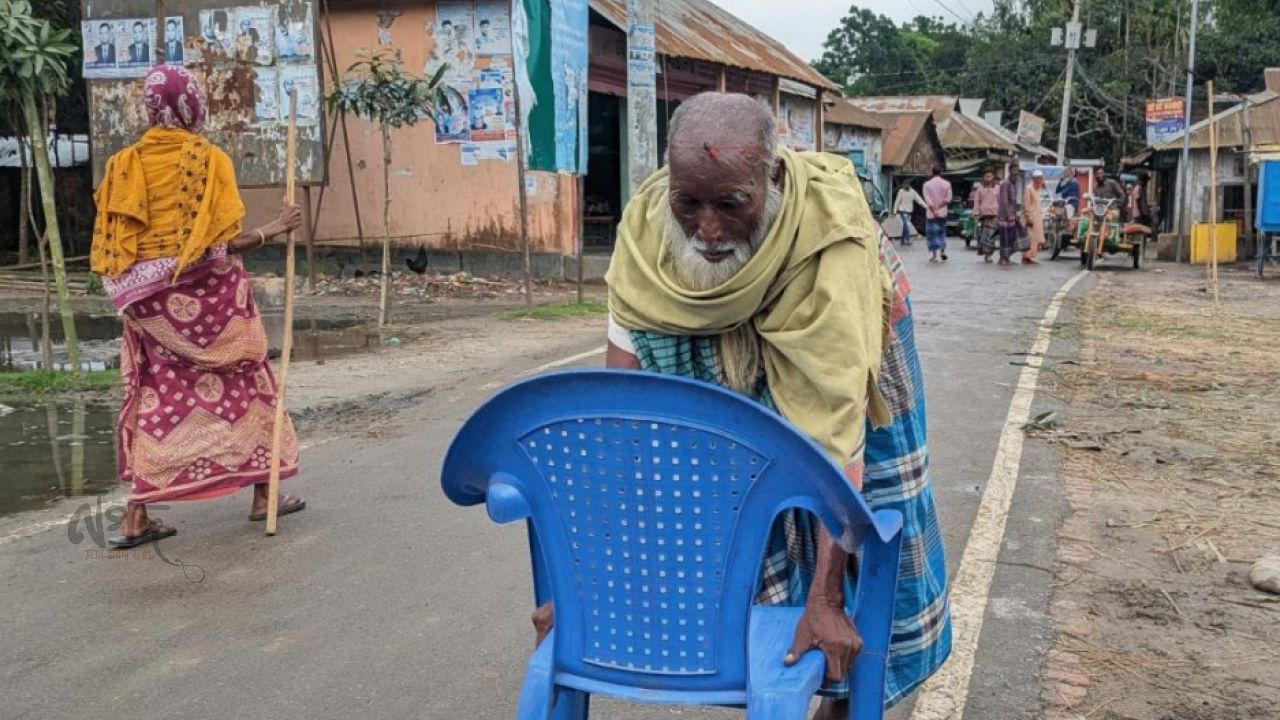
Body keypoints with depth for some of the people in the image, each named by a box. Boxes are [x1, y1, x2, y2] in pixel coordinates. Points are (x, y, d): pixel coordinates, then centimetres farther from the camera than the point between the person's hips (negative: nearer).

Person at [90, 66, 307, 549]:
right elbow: (221, 245, -17)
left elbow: (109, 249, 1)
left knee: (156, 395, 10)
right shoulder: (208, 160, -10)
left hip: (151, 300, 4)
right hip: (209, 296, -4)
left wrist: (137, 288, 16)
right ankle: (263, 494, 20)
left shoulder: (124, 164, 2)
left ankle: (137, 516, 6)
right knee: (243, 383, 12)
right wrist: (273, 230, -5)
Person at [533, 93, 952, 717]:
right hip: (728, 357, 2)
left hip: (840, 327, -2)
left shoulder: (830, 231, -43)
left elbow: (836, 416, -45)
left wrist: (825, 599, -45)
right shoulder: (647, 221, -34)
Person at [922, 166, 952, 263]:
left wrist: (934, 210, -12)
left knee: (932, 233, 1)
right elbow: (948, 199, -7)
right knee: (942, 232, 17)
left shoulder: (927, 184, -5)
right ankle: (942, 251, 12)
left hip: (931, 213, -2)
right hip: (943, 212, 2)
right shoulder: (946, 184, -1)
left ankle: (935, 255, -4)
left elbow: (928, 200, -12)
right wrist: (938, 207, -7)